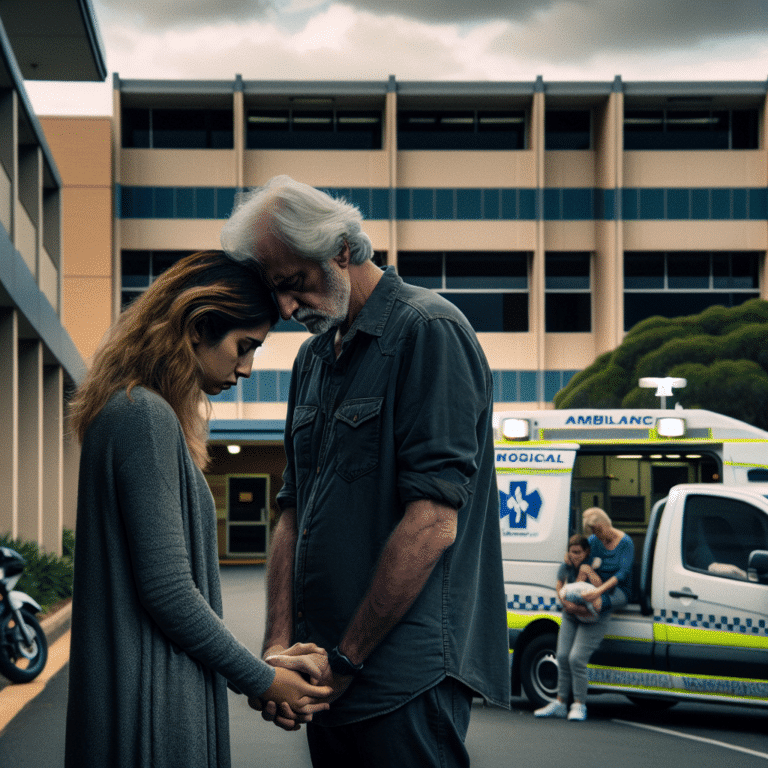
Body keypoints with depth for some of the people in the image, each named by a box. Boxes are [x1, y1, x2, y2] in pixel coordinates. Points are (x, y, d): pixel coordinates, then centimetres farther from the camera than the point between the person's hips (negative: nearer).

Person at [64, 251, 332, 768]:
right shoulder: (146, 417, -15)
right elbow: (167, 587, -19)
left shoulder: (131, 410, 16)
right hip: (153, 706, -10)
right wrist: (262, 680, -9)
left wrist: (262, 668, 13)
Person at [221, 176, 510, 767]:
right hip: (331, 677, 8)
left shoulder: (428, 330, -11)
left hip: (407, 677, -8)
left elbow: (433, 523, -18)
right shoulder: (313, 358, 17)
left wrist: (346, 658, -13)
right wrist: (279, 645, 2)